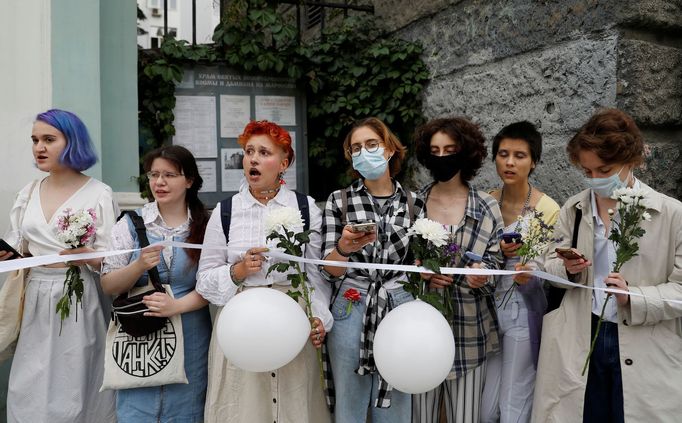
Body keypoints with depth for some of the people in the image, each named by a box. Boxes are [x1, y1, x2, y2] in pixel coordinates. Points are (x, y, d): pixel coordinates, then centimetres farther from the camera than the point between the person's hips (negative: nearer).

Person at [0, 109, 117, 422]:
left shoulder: (98, 194, -7)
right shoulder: (28, 194, 9)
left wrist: (87, 257, -28)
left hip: (79, 300, -5)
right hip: (37, 301, 5)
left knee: (74, 390, 3)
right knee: (28, 390, 10)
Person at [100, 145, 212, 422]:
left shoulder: (204, 227, -1)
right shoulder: (131, 223, 0)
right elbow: (108, 285, -2)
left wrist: (177, 306, -20)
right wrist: (139, 266, -20)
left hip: (189, 339, 0)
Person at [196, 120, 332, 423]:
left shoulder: (306, 208, 1)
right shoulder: (224, 211, 2)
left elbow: (318, 273, -1)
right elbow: (205, 279, 4)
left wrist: (318, 317, -14)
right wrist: (237, 271, -13)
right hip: (240, 325, 1)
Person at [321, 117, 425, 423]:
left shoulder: (413, 203, 2)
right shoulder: (339, 201, -2)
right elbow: (329, 270, -6)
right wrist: (344, 248, -25)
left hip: (398, 310, 1)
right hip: (351, 311, -1)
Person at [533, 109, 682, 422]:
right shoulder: (573, 209, 3)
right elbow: (550, 268, 8)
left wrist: (634, 298, -21)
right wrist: (566, 268, -13)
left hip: (645, 353, -2)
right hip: (577, 342, 2)